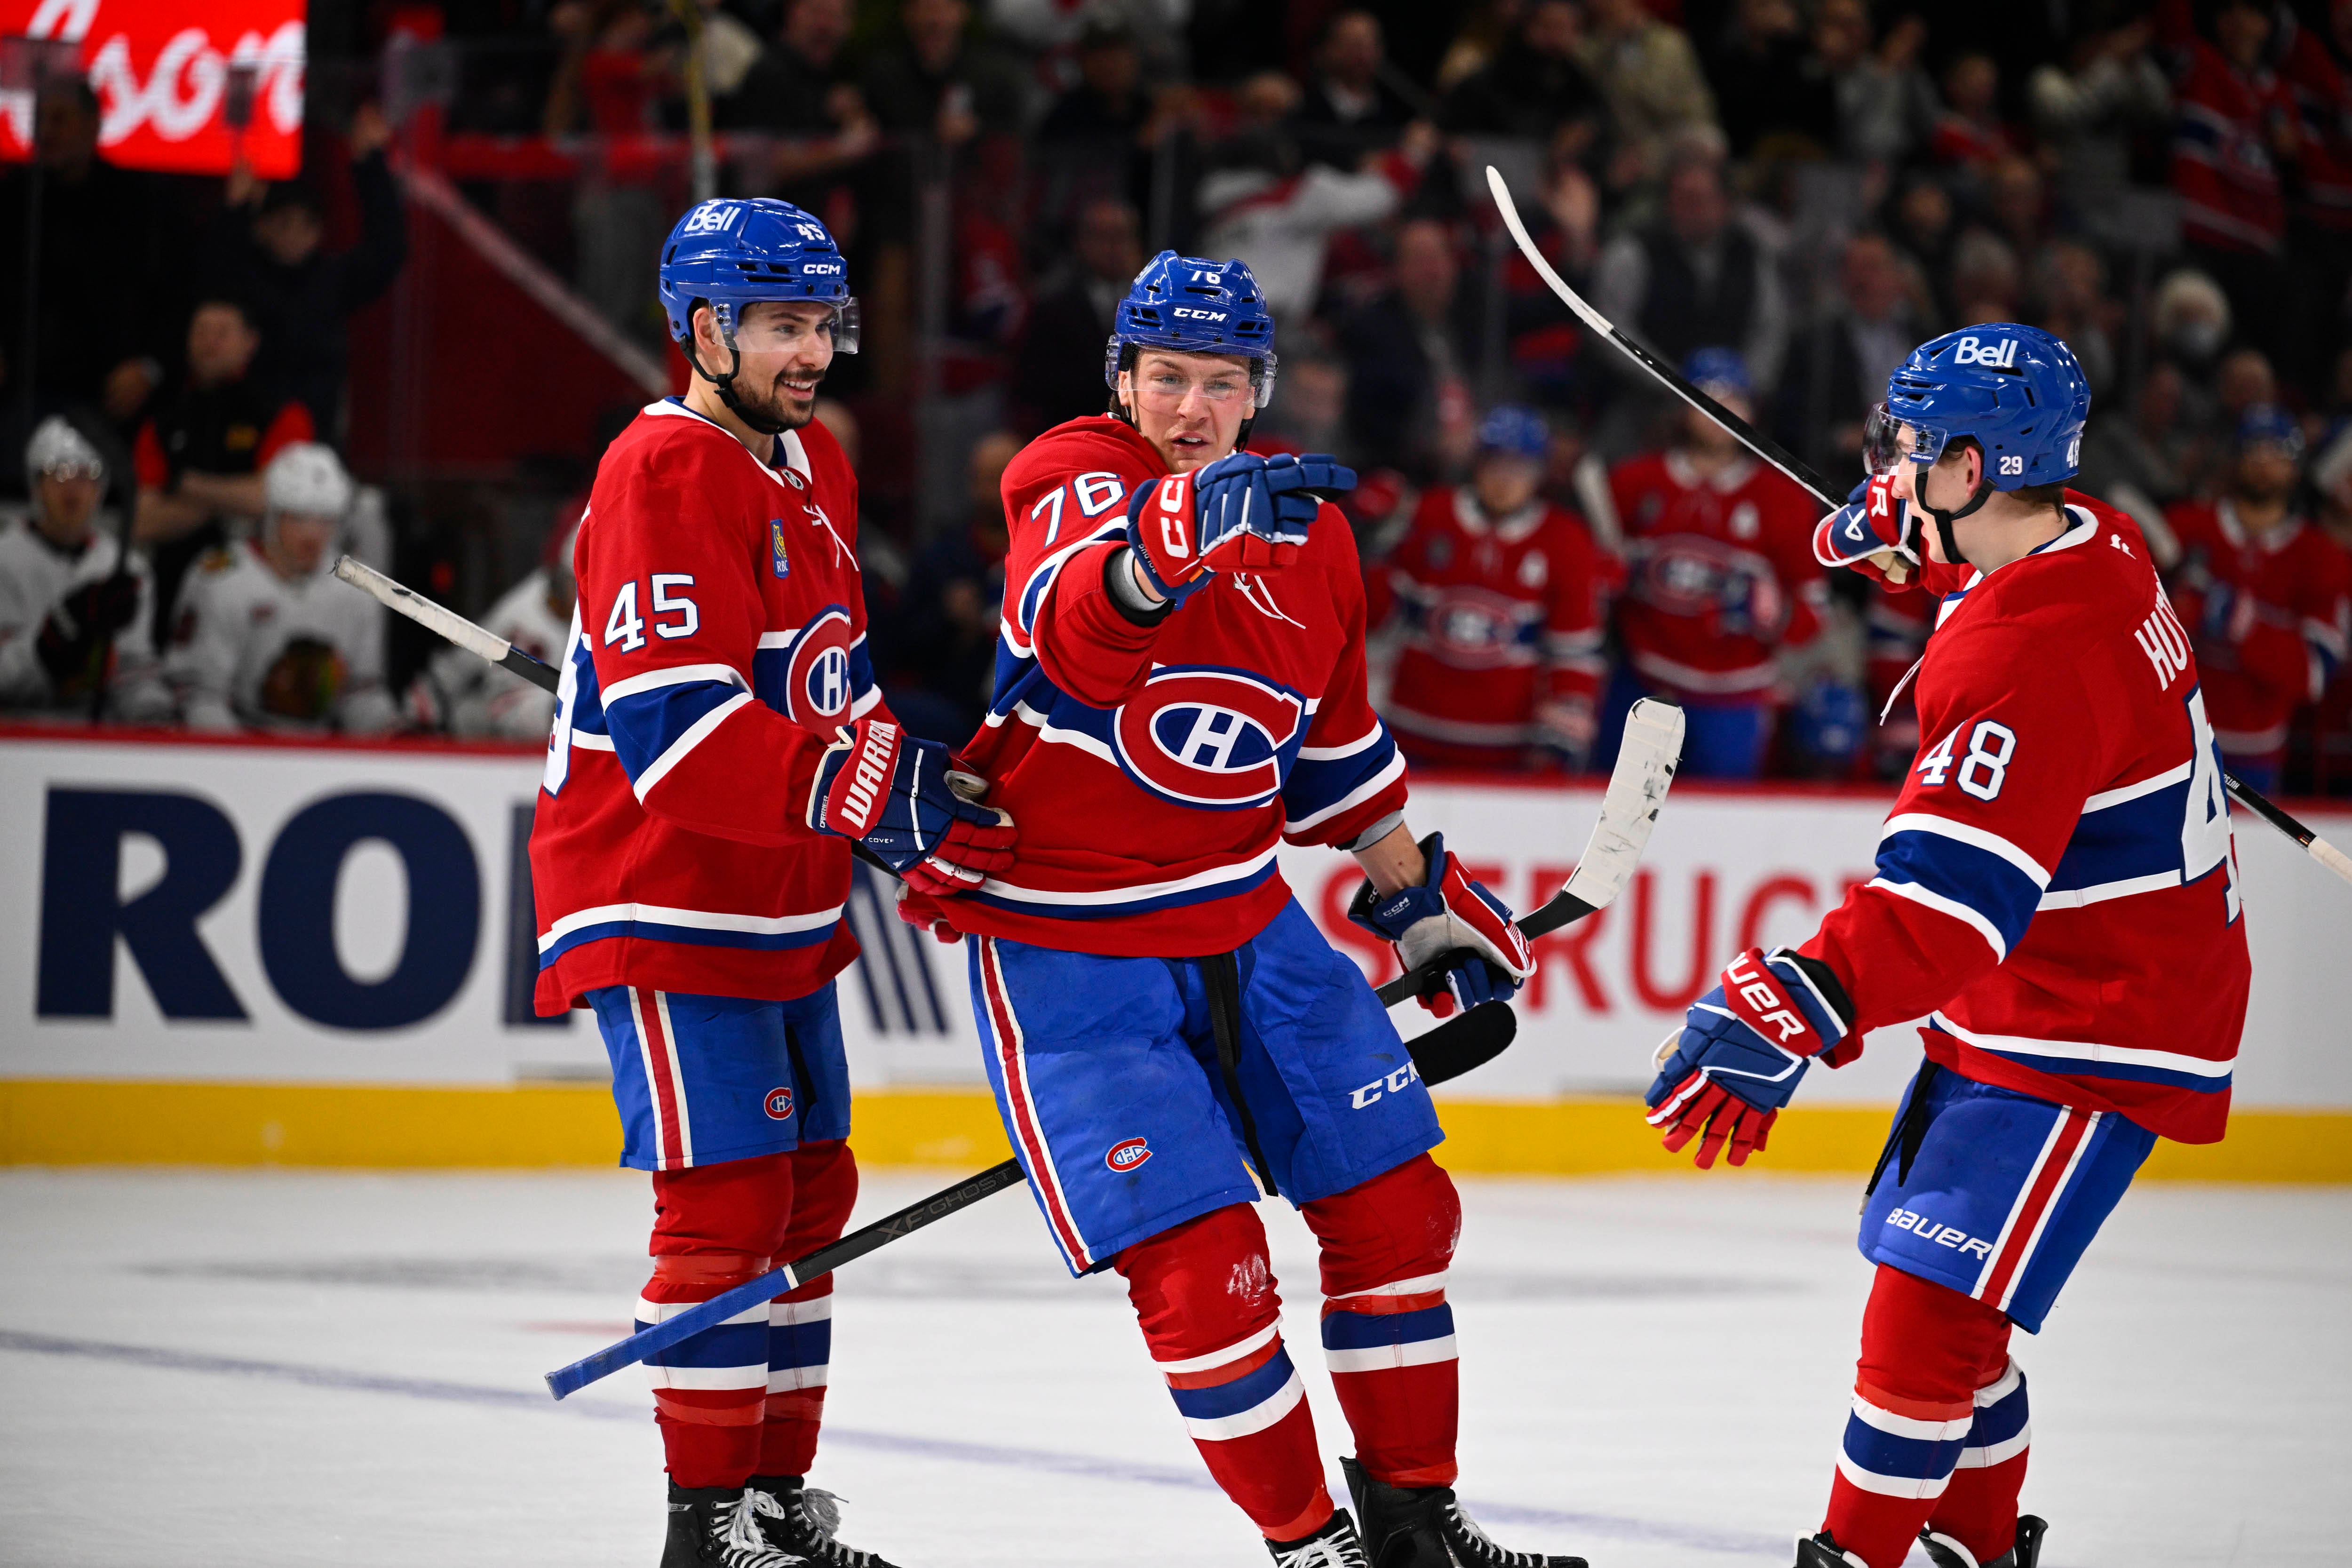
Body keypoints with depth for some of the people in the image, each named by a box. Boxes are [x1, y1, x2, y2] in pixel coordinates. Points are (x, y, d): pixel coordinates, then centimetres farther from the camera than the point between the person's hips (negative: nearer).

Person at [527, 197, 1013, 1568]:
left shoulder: (816, 467, 13)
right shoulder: (664, 476, -18)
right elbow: (679, 732, -27)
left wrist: (921, 810, 6)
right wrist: (867, 795, -27)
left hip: (785, 905, 10)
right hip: (662, 902, -10)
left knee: (812, 1191, 14)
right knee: (730, 1202, -10)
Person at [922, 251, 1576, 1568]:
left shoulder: (1311, 534, 5)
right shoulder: (1077, 479, -15)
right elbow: (1077, 623, -40)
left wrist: (1420, 895, 24)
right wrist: (1184, 529, -58)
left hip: (1249, 927, 7)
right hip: (1068, 949, -6)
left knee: (1397, 1204, 9)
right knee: (1203, 1268, -11)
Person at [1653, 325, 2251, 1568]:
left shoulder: (2027, 652, -29)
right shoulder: (2091, 544, 1)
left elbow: (1954, 894, -40)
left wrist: (1790, 1010, -48)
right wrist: (1900, 532, 23)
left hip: (2091, 1035, -11)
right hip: (2018, 1005, 11)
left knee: (1933, 1297, -14)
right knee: (1924, 1272, 18)